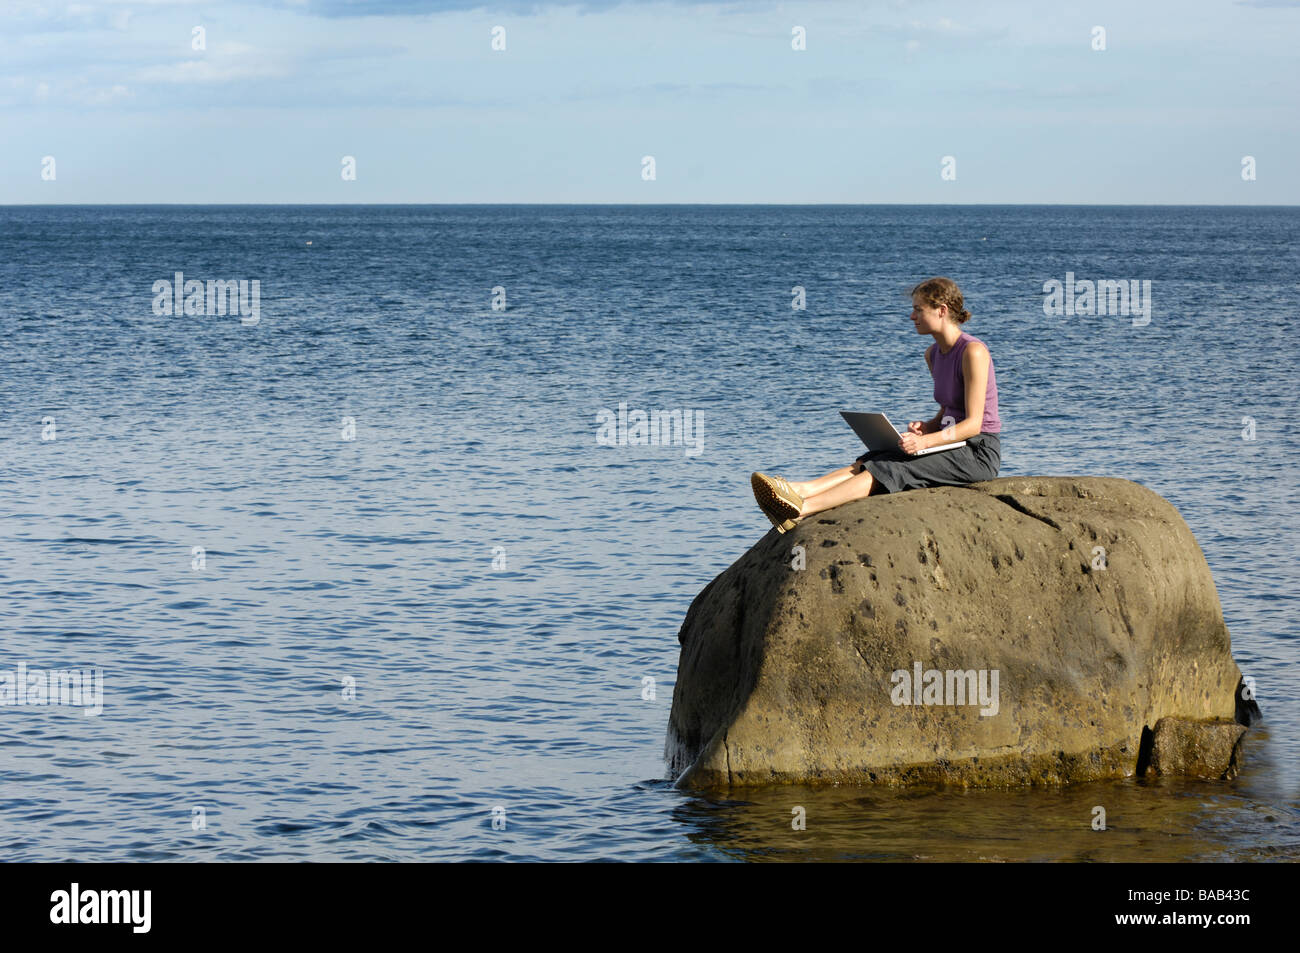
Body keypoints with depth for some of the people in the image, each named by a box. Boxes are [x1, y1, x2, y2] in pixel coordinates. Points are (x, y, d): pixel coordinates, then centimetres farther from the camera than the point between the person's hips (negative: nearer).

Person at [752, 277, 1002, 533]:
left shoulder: (973, 352, -15)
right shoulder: (934, 354, 14)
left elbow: (974, 423, -19)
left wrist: (925, 441, -30)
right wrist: (924, 427, -1)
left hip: (979, 452, -9)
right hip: (952, 445, 9)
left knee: (891, 469, -25)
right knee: (871, 462, -11)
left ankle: (800, 509, -40)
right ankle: (799, 491, -32)